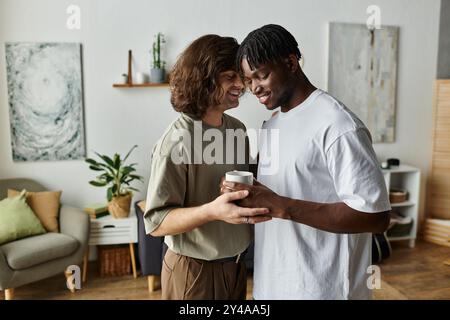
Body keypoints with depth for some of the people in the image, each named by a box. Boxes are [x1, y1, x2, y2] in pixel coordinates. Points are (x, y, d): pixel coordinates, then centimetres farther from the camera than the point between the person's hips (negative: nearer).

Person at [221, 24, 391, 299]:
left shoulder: (337, 125, -20)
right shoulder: (272, 125, 8)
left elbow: (376, 215, -23)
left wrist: (280, 207, -27)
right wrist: (247, 193, -7)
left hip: (321, 288, -7)